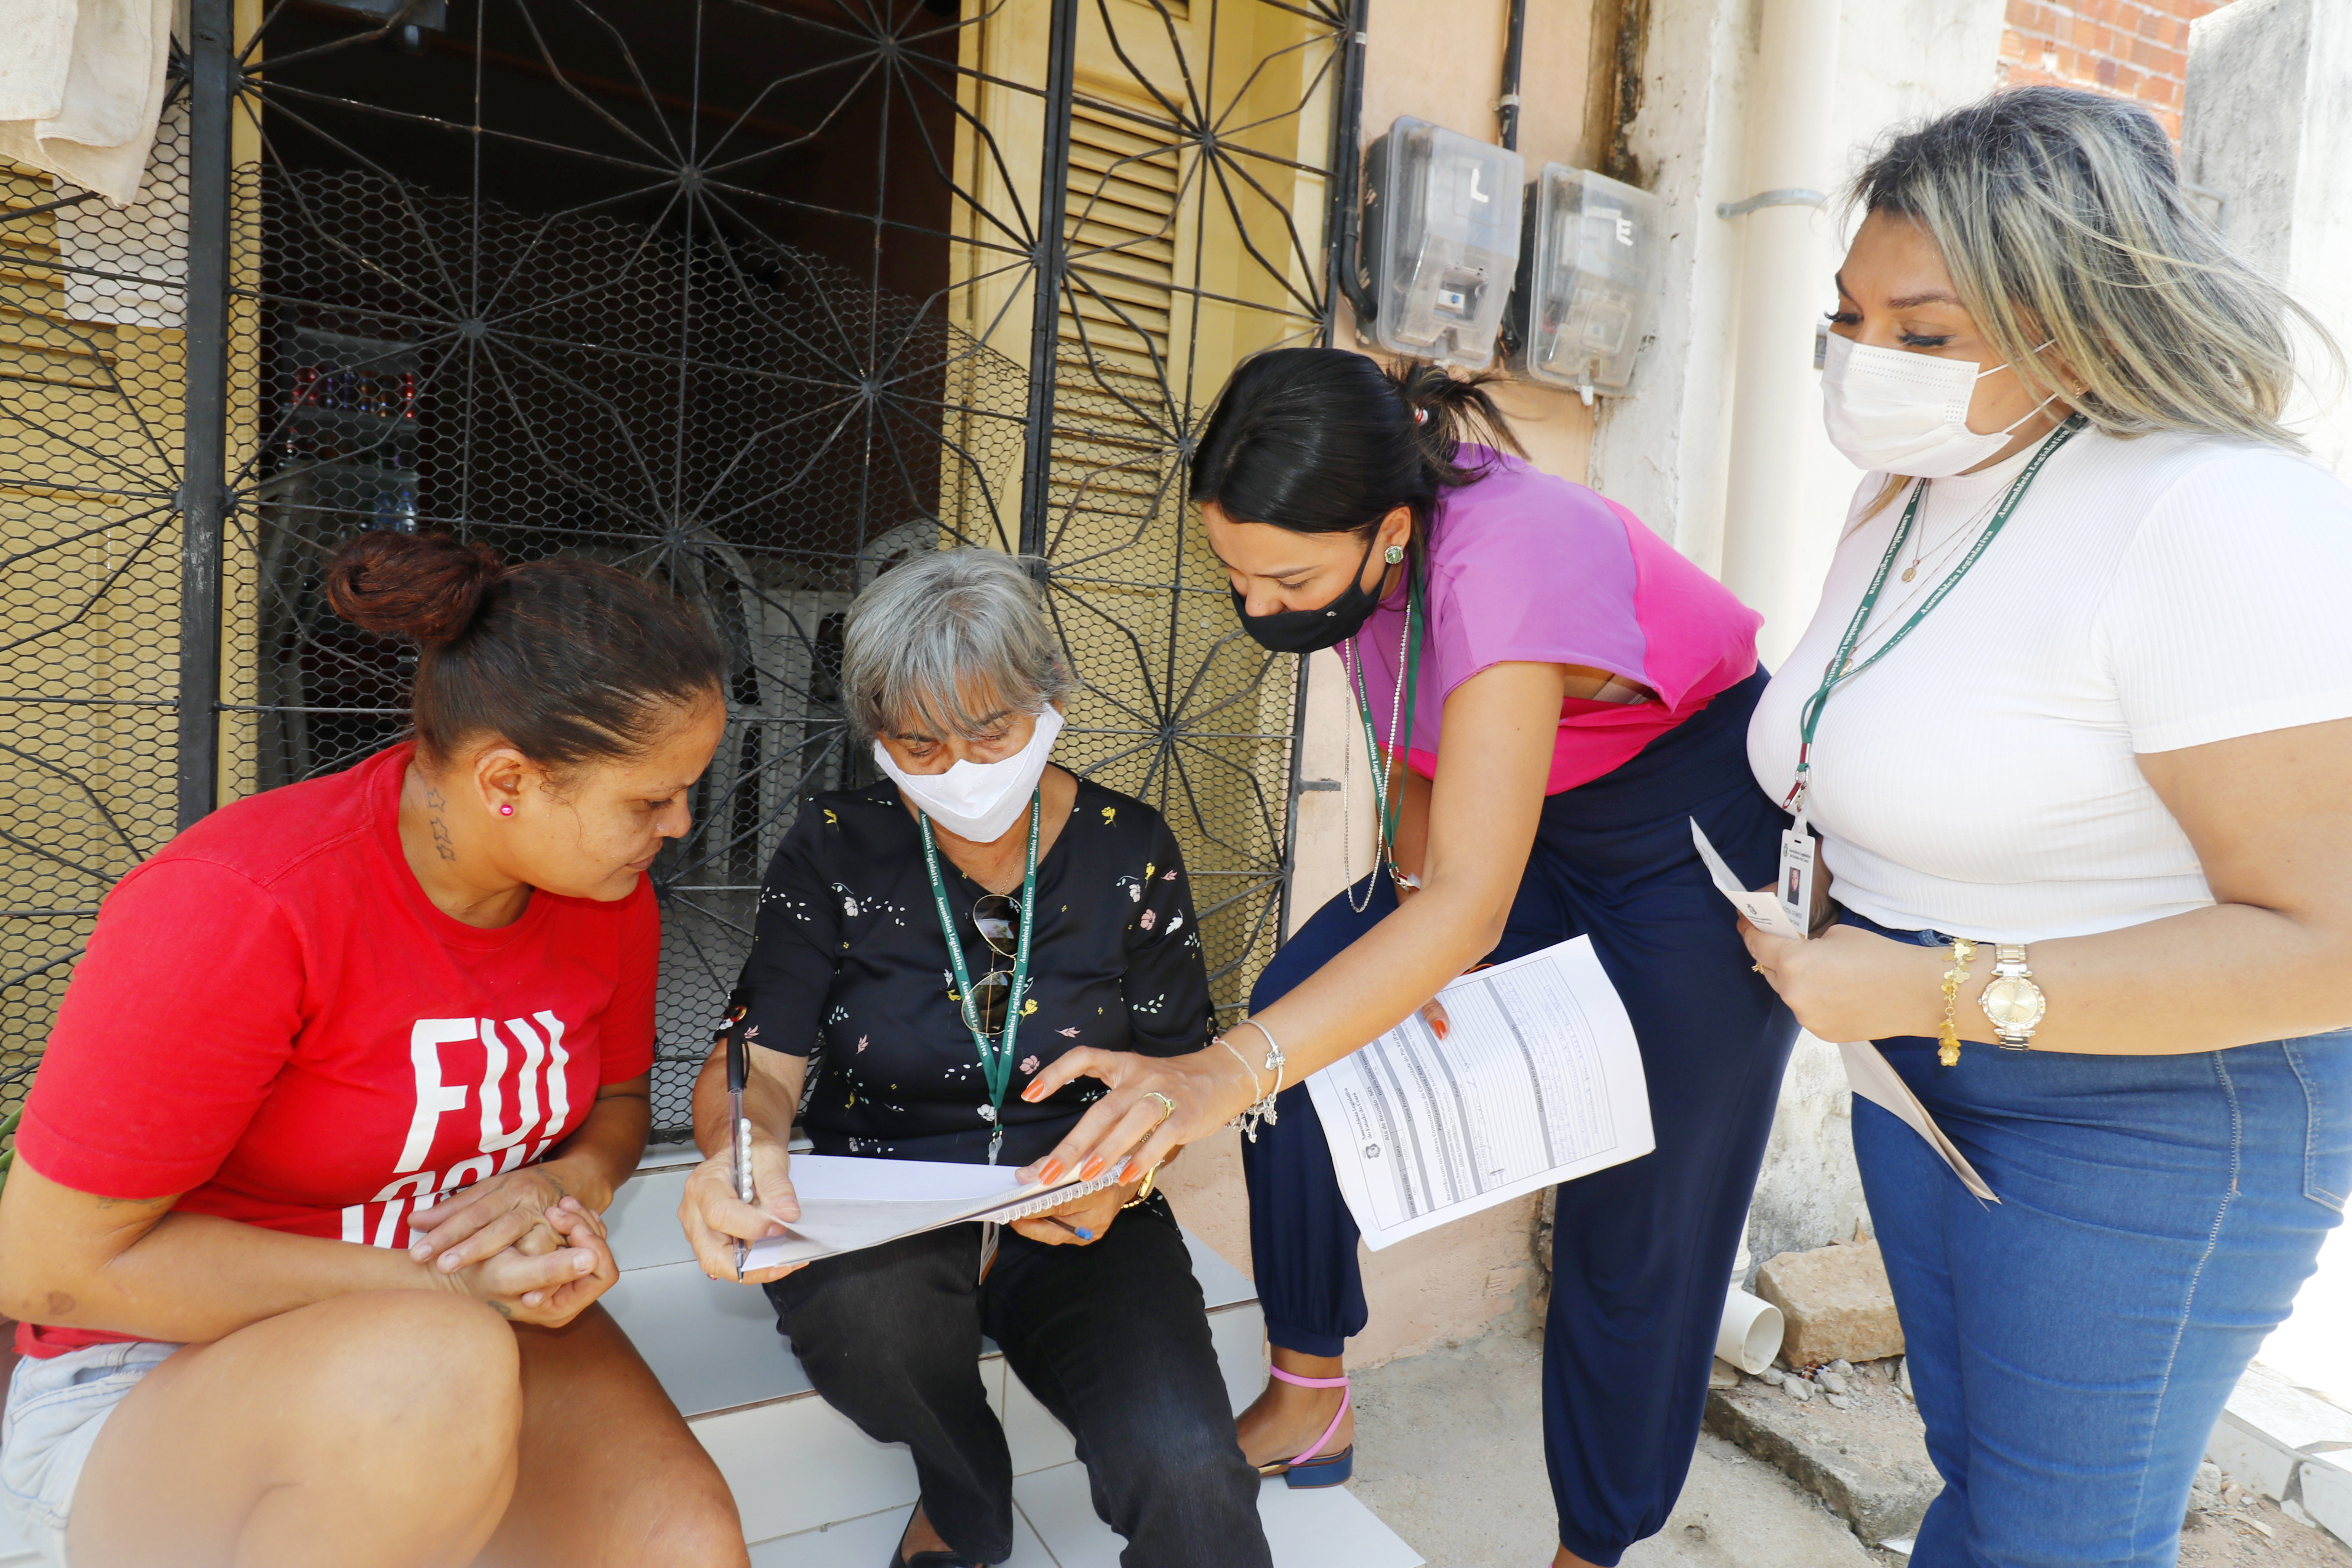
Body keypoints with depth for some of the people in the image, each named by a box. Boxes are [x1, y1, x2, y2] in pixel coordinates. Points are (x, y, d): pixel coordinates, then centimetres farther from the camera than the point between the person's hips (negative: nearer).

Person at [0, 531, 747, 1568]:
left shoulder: (610, 898, -7)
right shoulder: (241, 908, -26)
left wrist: (568, 1185, -13)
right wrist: (440, 1283, -21)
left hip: (469, 1319, 4)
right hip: (155, 1376, -3)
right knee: (444, 1370, -37)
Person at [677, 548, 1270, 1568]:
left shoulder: (1128, 850, -3)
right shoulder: (835, 851, -3)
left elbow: (1177, 1071, 1)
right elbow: (759, 1058, -6)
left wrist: (1124, 1171, -22)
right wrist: (739, 1145, -31)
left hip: (1075, 1222, -1)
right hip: (882, 1219, 2)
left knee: (1188, 1475, -28)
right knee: (859, 1305, -34)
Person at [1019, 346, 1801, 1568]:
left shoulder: (1510, 560, -37)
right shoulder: (1348, 546, -13)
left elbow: (1470, 901, -44)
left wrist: (1226, 1072, -51)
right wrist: (1415, 891, -13)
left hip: (1703, 847, -6)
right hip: (1528, 820, 7)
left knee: (1641, 1212, -1)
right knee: (1297, 1007, -9)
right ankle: (1308, 1404, 7)